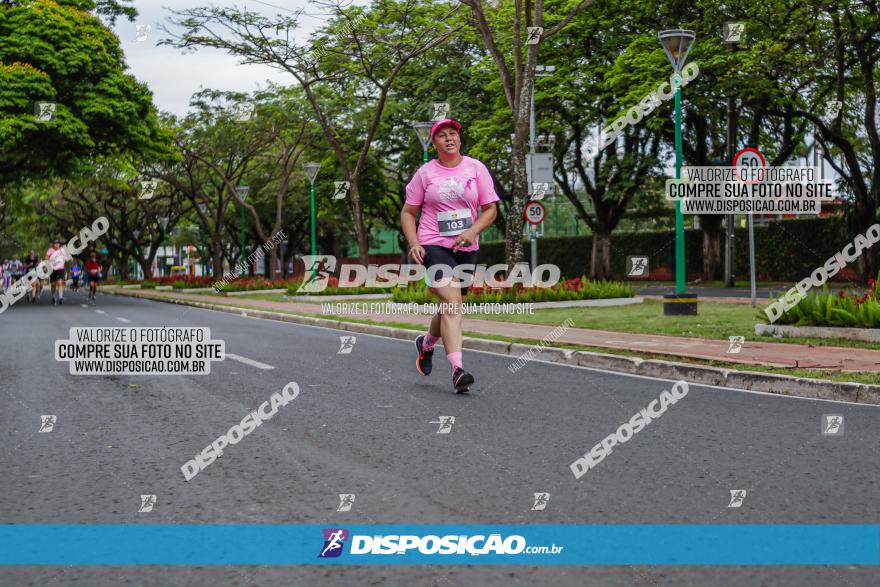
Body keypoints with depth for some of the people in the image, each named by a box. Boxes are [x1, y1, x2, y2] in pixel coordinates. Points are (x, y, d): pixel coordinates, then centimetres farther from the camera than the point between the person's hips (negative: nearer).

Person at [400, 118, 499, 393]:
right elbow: (408, 212, 9)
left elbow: (490, 210, 5)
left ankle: (426, 343, 42)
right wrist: (414, 244, -6)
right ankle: (457, 370, -25)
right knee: (451, 303, -20)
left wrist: (472, 232, -13)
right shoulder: (425, 173, 3)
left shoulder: (476, 168, 5)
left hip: (466, 249, 3)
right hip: (434, 245, -3)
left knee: (450, 307, 12)